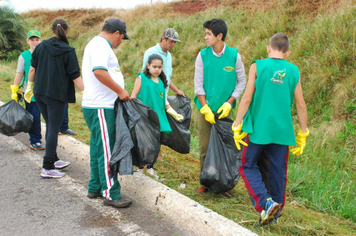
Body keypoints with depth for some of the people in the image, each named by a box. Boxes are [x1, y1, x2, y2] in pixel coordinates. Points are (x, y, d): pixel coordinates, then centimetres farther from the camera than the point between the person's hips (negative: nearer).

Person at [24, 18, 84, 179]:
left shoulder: (41, 46, 4)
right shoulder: (68, 51, -9)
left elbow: (32, 68, 10)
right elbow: (75, 77, -13)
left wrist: (30, 87, 22)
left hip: (39, 93, 5)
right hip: (57, 95, -5)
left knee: (50, 126, 18)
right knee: (53, 129, -1)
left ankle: (53, 159, 29)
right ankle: (47, 168, 0)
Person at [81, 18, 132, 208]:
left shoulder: (99, 44, 21)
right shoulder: (100, 45, -12)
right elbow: (99, 71, -27)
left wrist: (119, 92, 18)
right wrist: (120, 91, -19)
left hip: (100, 106, 11)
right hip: (100, 107, -11)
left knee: (98, 148, 16)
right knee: (106, 150, -6)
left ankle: (95, 188, 26)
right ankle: (110, 194, 0)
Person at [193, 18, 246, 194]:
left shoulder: (234, 56, -5)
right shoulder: (203, 55, -2)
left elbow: (242, 82, 2)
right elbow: (198, 84, -1)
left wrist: (229, 103, -7)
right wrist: (205, 108, -8)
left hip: (225, 109, -1)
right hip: (205, 109, 1)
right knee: (204, 147, 4)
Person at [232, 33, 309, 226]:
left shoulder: (257, 66, -3)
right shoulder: (293, 71, 5)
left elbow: (247, 98, -7)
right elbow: (301, 105, 6)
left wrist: (237, 126, 0)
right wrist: (302, 135, 15)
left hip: (259, 128, -3)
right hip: (282, 130, 3)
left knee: (248, 166, 10)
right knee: (278, 172, 12)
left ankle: (265, 202, -8)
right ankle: (275, 210, 21)